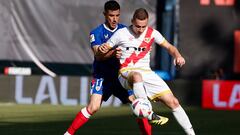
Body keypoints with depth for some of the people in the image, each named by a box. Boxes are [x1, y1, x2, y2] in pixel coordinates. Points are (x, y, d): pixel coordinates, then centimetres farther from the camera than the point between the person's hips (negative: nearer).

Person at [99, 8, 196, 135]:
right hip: (126, 72, -4)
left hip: (147, 73, 4)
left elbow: (169, 47, 13)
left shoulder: (152, 33, 4)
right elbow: (102, 53, 3)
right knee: (137, 76, -43)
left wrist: (178, 56, -9)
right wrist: (102, 49, -22)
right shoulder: (121, 34, -4)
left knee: (173, 102, -6)